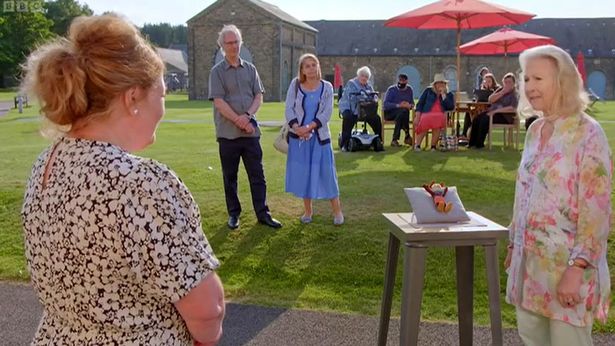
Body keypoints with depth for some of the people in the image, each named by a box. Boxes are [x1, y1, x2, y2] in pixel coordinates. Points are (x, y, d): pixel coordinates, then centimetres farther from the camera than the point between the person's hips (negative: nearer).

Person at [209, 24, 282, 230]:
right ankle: (233, 214, 21)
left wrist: (248, 116, -12)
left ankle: (262, 213, 14)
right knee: (230, 177, 8)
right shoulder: (217, 71, -1)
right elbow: (219, 102, -9)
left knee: (257, 175, 6)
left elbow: (258, 96, 5)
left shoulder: (250, 69, 10)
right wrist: (239, 121, -14)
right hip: (228, 133, -3)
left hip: (251, 132, 3)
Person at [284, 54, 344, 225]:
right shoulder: (295, 84, 2)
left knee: (326, 172, 0)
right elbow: (289, 108, -1)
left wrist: (310, 127, -19)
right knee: (302, 173, 6)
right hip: (299, 136, 1)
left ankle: (337, 211, 11)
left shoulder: (326, 87, 0)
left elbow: (327, 113, -7)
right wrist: (296, 127, -17)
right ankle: (307, 211, 21)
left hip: (320, 136, -1)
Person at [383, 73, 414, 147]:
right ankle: (407, 136, -27)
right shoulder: (391, 89, -5)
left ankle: (395, 139, -28)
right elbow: (386, 104, -16)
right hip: (389, 113, -3)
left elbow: (412, 103, 11)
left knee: (405, 111, -34)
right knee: (403, 111, -34)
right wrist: (398, 105, -29)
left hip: (402, 113, 4)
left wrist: (409, 105, -15)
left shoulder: (409, 89, 9)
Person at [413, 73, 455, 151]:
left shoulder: (449, 94, 19)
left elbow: (451, 107, 1)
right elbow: (420, 104, 12)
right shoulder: (428, 91, 19)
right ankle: (417, 144, -23)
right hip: (426, 115, 0)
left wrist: (443, 95, 0)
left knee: (438, 119, -37)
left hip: (440, 116, 1)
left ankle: (433, 145, -25)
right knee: (425, 121, -36)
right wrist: (417, 116, -3)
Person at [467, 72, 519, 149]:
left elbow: (512, 109, -19)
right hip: (493, 111, 7)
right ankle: (472, 142, -16)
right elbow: (490, 99, 2)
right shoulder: (500, 89, 15)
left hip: (505, 116, -7)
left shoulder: (514, 94, -3)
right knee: (477, 119, -17)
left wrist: (496, 111, -24)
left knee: (485, 120, -29)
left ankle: (479, 144, -24)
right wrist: (502, 92, -9)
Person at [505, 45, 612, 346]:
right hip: (530, 259, 7)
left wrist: (577, 267, -20)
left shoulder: (588, 133, -13)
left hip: (567, 264, -7)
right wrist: (514, 244, 17)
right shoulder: (535, 130, 9)